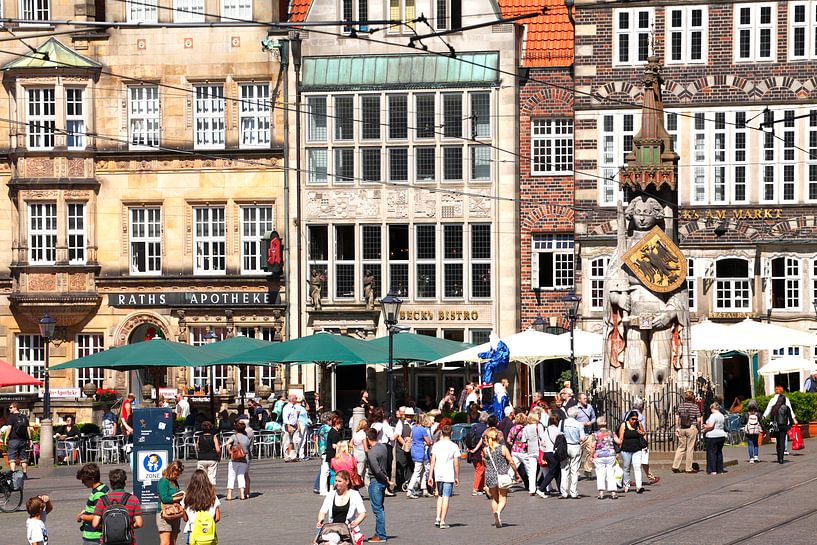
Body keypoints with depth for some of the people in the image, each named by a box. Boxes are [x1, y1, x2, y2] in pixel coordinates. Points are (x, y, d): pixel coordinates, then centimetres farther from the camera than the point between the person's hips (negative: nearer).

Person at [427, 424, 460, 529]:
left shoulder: (436, 445, 3)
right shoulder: (454, 446, -4)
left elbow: (432, 461, 2)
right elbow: (456, 464, -4)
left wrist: (430, 476, 6)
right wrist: (457, 477, 5)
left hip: (438, 474, 3)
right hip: (449, 475, -3)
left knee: (440, 496, 18)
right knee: (446, 497, 0)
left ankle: (438, 518, 9)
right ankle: (442, 521, -3)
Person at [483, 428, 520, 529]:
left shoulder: (485, 450, -5)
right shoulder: (503, 448, -8)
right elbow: (511, 462, -5)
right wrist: (516, 473, 7)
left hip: (490, 476, 2)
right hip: (502, 475, -2)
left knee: (494, 498, 17)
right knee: (503, 498, 4)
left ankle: (496, 520, 16)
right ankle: (498, 512, -25)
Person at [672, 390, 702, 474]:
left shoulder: (680, 406, 5)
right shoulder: (695, 406, -5)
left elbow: (677, 418, 4)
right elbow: (698, 420, -5)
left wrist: (677, 428, 8)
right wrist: (699, 428, 11)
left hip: (682, 429, 3)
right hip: (692, 428, -3)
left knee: (681, 447, 10)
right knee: (690, 448, 2)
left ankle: (675, 466, 3)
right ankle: (688, 468, 4)